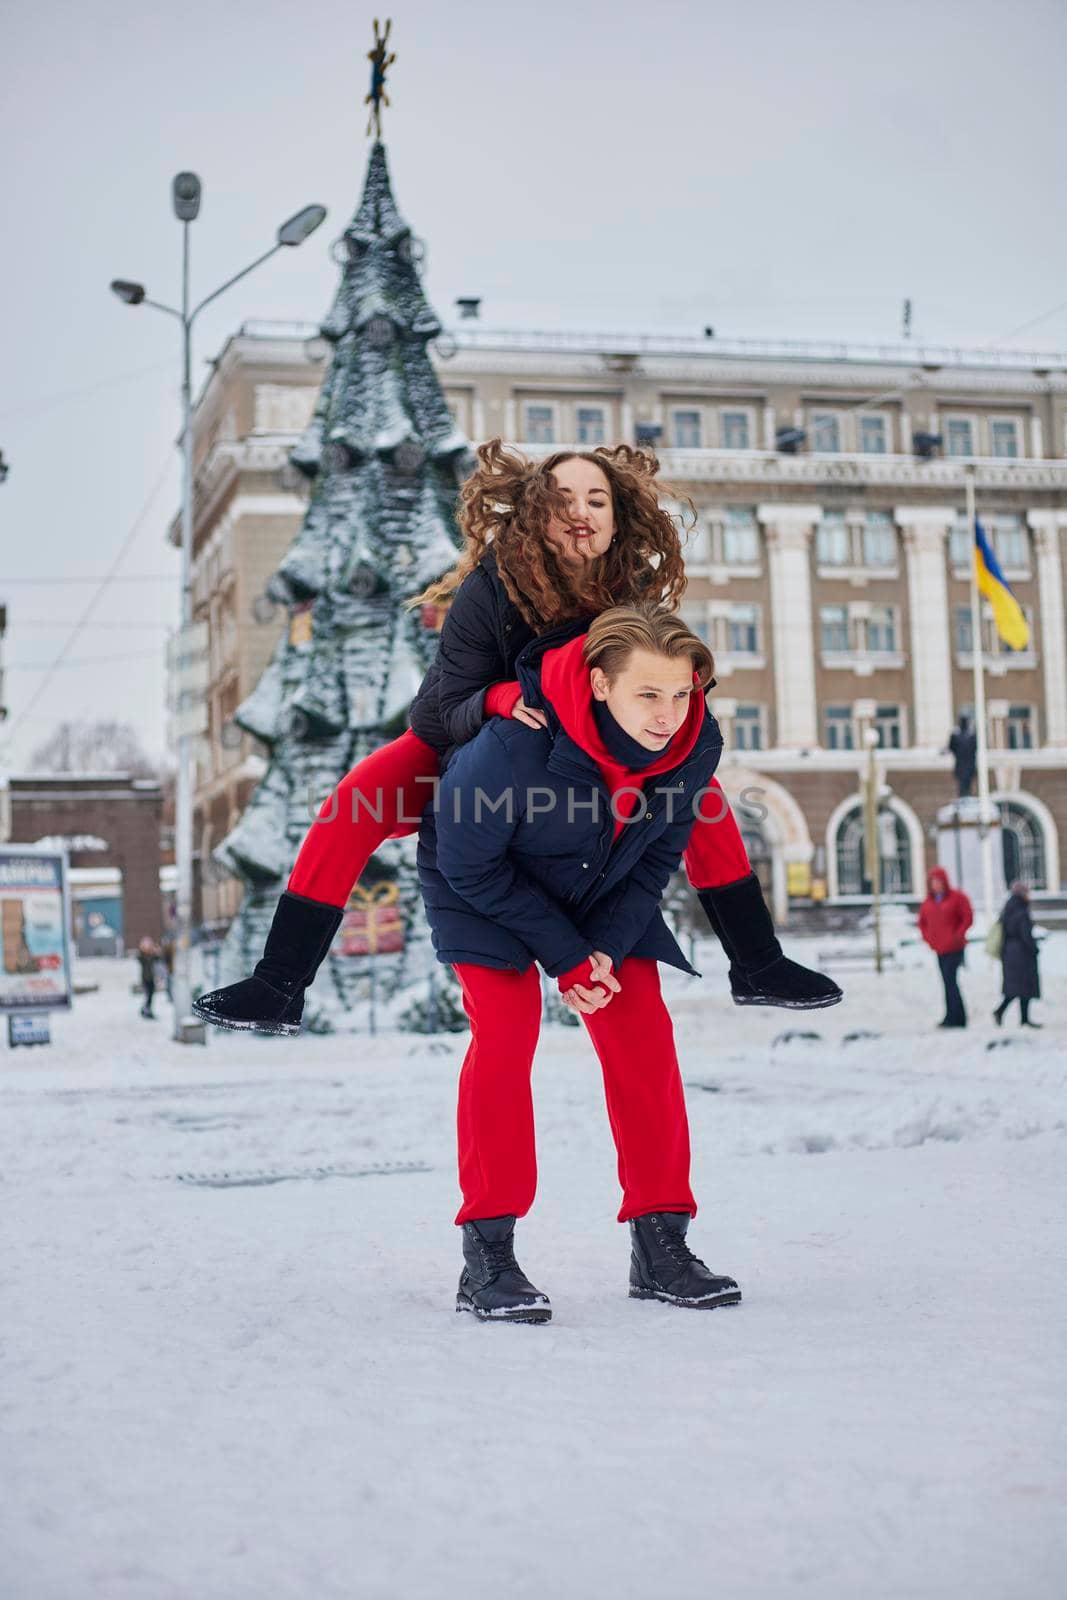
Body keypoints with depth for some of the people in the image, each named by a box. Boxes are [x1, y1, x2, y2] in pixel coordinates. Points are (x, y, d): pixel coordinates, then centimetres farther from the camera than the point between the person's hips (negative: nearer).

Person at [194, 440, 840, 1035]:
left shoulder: (634, 587, -20)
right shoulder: (490, 589, -31)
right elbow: (447, 713, -29)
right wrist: (498, 698, -50)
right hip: (467, 744, -3)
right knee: (358, 798, -28)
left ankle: (757, 965, 7)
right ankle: (279, 989, -19)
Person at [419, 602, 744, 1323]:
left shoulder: (696, 743, -23)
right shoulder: (517, 742, -38)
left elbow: (658, 857, -7)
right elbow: (470, 865, -25)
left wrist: (606, 949, -20)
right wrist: (566, 958, -23)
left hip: (603, 893, 4)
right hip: (485, 885, -4)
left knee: (643, 1032, -6)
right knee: (507, 1026, -20)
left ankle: (660, 1244, 3)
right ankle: (487, 1255, -13)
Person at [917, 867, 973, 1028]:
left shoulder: (957, 897, -4)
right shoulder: (928, 902, 12)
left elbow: (968, 918, -6)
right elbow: (922, 922, 22)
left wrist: (958, 936, -13)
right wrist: (928, 937, 8)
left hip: (954, 948, -6)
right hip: (939, 949, 6)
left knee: (950, 980, -13)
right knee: (949, 982, 8)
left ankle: (953, 1018, -11)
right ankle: (958, 1018, 14)